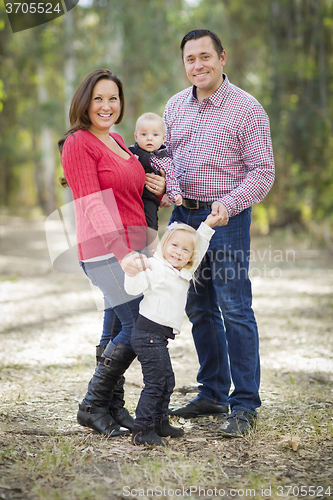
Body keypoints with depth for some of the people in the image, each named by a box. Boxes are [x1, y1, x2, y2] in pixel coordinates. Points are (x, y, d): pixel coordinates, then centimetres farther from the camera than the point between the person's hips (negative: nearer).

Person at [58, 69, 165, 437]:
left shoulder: (116, 141, 18)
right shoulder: (78, 143, -9)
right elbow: (92, 204, -18)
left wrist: (159, 187, 13)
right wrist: (122, 253, -27)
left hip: (131, 247, 9)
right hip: (107, 251, -9)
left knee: (120, 328, 8)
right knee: (138, 327, -11)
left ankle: (109, 404, 18)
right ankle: (92, 407, 1)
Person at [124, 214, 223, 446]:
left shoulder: (183, 273, 15)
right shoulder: (155, 267, -12)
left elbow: (199, 250, 28)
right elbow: (134, 288, -22)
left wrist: (207, 226, 25)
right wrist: (135, 271, -40)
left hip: (159, 337, 10)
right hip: (149, 333, -10)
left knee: (167, 381, 18)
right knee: (155, 383, -10)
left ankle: (160, 423, 31)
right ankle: (142, 430, -7)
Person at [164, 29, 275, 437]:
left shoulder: (247, 109, -8)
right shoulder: (176, 105, 10)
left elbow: (262, 171, -10)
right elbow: (165, 155, 18)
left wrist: (228, 204, -23)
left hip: (226, 218, -6)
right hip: (184, 215, 6)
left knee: (235, 309, -7)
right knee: (199, 309, 11)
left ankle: (244, 405, 1)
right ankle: (213, 394, 23)